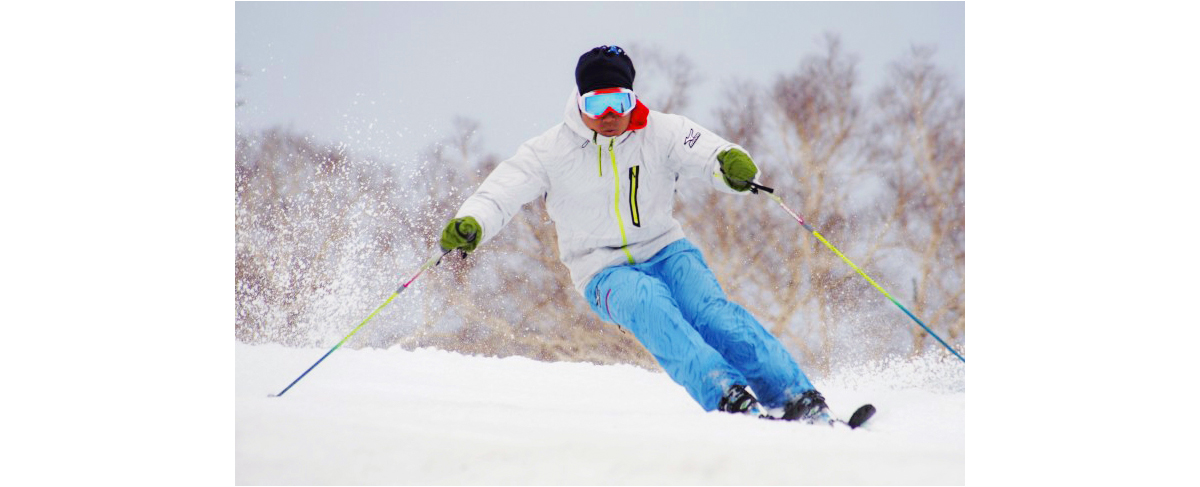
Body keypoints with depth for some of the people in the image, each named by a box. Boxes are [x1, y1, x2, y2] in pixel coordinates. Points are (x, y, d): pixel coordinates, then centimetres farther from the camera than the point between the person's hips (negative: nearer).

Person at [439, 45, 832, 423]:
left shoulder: (661, 133, -3)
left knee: (710, 310, -27)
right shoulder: (550, 151, -3)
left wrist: (732, 163, -42)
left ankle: (799, 400, -33)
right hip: (606, 272, -1)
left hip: (666, 250, 1)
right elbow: (500, 192, -8)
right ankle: (726, 396, -48)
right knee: (651, 304, -34)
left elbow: (707, 154, -17)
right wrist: (471, 224, -30)